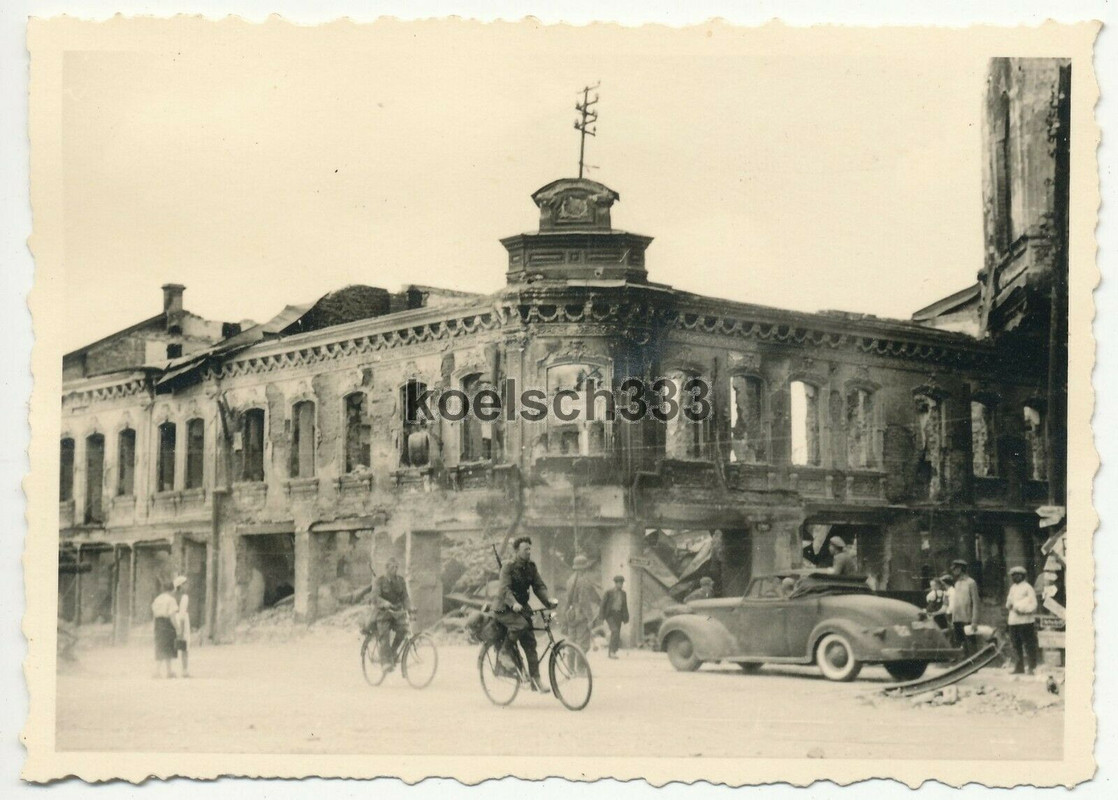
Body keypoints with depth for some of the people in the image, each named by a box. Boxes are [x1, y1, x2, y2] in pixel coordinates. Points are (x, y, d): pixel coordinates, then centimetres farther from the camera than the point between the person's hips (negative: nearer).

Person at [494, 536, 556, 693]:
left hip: (522, 608, 6)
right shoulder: (508, 567, -13)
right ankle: (506, 648, -9)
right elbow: (504, 589, -24)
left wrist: (549, 600, -17)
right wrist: (514, 603, -42)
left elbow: (539, 586, 2)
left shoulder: (531, 567, 6)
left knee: (530, 643, -3)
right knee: (521, 624, -34)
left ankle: (536, 679, -1)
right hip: (505, 609, -6)